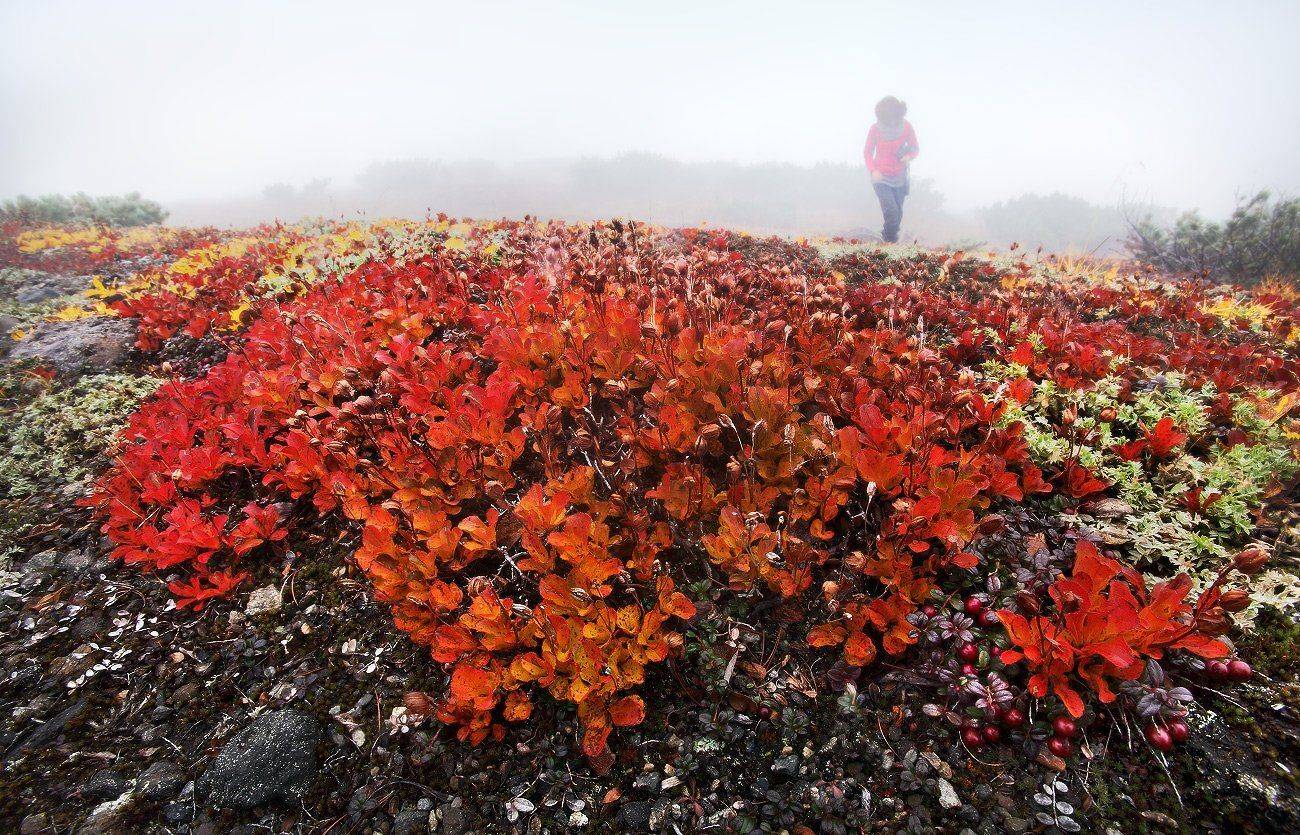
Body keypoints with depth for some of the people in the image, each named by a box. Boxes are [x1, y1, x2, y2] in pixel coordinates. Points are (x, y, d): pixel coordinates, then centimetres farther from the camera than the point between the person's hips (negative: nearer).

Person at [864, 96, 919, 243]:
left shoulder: (906, 127, -9)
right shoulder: (875, 128, -12)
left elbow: (915, 148, 4)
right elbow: (867, 152, 1)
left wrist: (909, 156, -20)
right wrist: (873, 170, -16)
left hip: (900, 177, 2)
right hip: (881, 177, -2)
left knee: (898, 213, 9)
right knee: (891, 211, -17)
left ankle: (891, 239, 31)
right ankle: (890, 242, 2)